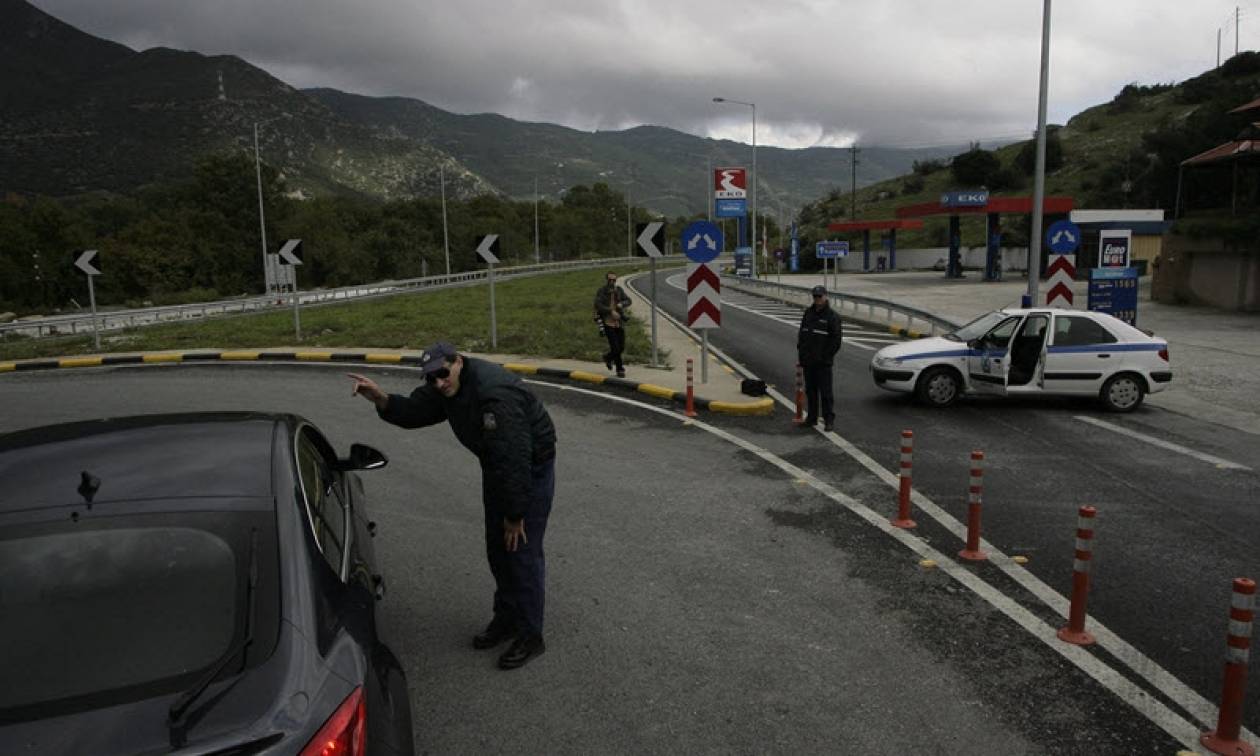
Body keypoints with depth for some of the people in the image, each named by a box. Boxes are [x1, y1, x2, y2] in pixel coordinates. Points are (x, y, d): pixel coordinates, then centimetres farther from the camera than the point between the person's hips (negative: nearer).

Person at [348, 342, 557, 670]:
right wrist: (381, 399, -22)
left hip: (532, 467, -9)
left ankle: (530, 636, 9)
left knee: (522, 550, -5)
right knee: (497, 546, 16)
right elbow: (414, 411, -1)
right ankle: (506, 618, 33)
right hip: (497, 466, 9)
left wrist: (515, 515, -26)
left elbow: (515, 459, -33)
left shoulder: (494, 393, -34)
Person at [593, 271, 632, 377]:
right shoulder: (601, 291, -7)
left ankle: (608, 357, 37)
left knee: (621, 347, 7)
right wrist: (611, 311, -25)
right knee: (615, 347, -10)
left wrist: (622, 304, -19)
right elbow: (597, 305, -18)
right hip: (608, 322, -5)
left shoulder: (619, 290, 6)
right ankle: (620, 369, 8)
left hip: (619, 322, 5)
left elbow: (628, 301, 3)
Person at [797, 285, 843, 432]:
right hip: (808, 361, 6)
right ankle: (811, 418, 21)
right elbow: (801, 334, 16)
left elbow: (836, 340, -8)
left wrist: (826, 356, -11)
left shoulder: (832, 316, -6)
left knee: (825, 392, -4)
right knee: (810, 391, 12)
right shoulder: (808, 312, 11)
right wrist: (801, 354, 8)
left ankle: (829, 420, 2)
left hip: (823, 363, -6)